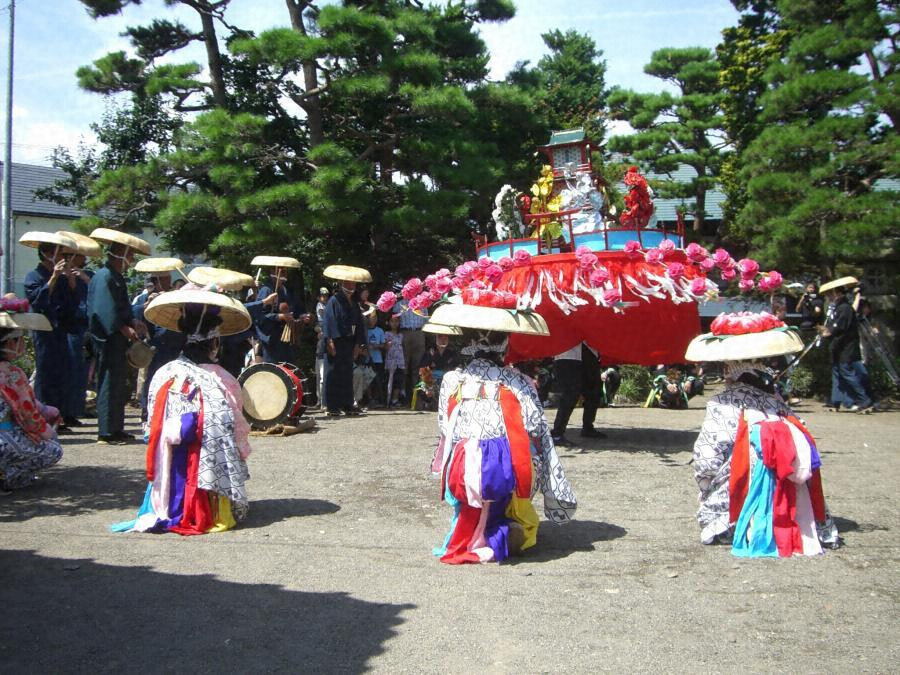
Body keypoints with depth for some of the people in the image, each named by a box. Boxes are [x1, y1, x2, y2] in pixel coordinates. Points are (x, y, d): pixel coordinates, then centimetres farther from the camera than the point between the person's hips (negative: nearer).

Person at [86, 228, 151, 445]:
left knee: (119, 384, 14)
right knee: (109, 383, -6)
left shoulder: (116, 277, 17)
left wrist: (134, 322, 4)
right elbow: (107, 312, -22)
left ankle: (116, 429, 22)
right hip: (108, 339, -10)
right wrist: (126, 329, -23)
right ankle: (106, 432, -1)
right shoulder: (105, 276, -13)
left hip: (117, 338, 10)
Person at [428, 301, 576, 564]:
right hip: (510, 477, -1)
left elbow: (445, 431, 10)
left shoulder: (452, 380, 8)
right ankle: (510, 525, 4)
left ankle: (474, 527, 8)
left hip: (463, 481, 2)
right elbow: (537, 431, 0)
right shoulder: (516, 381, 5)